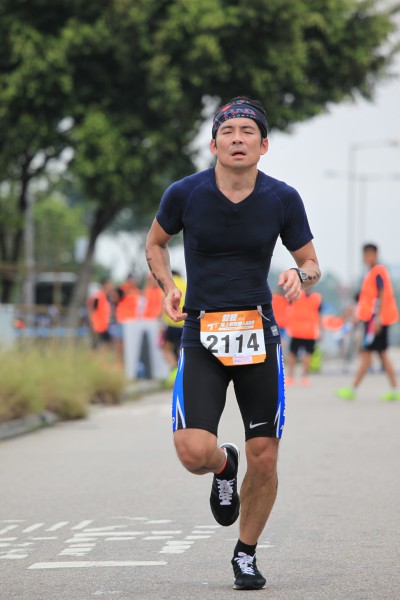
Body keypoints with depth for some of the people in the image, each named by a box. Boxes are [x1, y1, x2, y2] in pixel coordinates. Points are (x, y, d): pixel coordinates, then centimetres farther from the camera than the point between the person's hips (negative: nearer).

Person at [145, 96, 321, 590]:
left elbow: (310, 261, 9)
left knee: (264, 459, 0)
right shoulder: (185, 193, -5)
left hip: (259, 333, 1)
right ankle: (224, 465, 21)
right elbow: (155, 242, 14)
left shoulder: (283, 199, -3)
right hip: (202, 334, -1)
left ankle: (246, 554, 25)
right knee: (194, 452, -18)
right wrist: (168, 288, -3)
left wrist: (300, 275, -14)